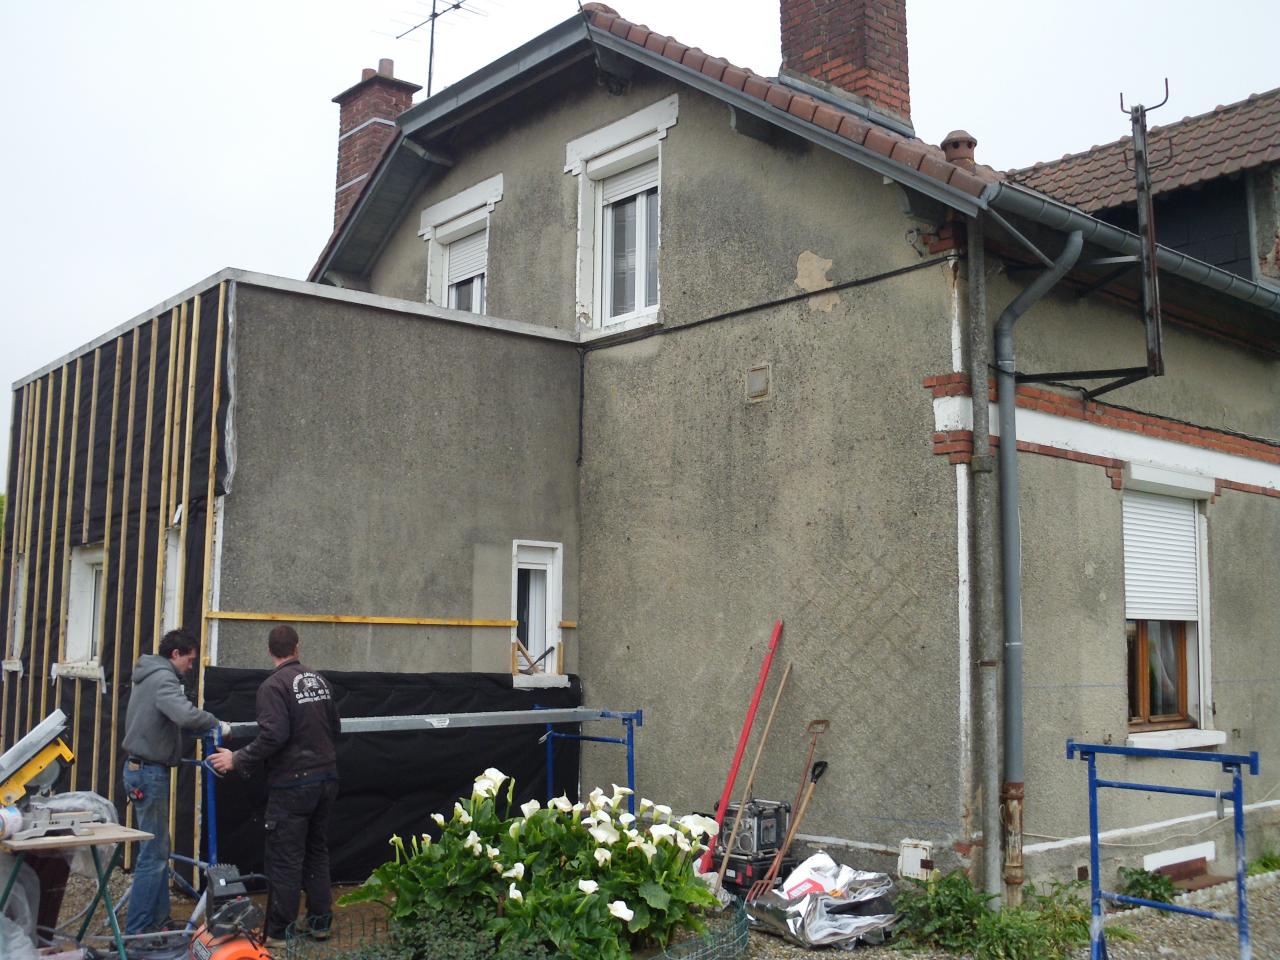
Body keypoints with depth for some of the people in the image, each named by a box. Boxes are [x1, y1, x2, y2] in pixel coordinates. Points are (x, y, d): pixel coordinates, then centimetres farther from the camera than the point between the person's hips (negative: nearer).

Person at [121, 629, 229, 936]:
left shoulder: (149, 676, 15)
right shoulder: (163, 678, -17)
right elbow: (186, 715, -34)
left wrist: (209, 726, 11)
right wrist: (217, 724, -19)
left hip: (141, 769, 10)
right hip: (150, 772, -10)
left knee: (159, 849, 15)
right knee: (154, 853, -6)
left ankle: (159, 920, 22)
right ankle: (136, 931, -2)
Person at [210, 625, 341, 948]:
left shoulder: (274, 685, -12)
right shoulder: (318, 680, 9)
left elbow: (273, 736, -22)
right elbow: (334, 727, 16)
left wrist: (237, 760, -12)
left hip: (292, 784, -7)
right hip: (326, 778, 7)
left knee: (285, 858, -1)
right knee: (317, 851, 17)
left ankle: (278, 933, 4)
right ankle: (319, 921, 22)